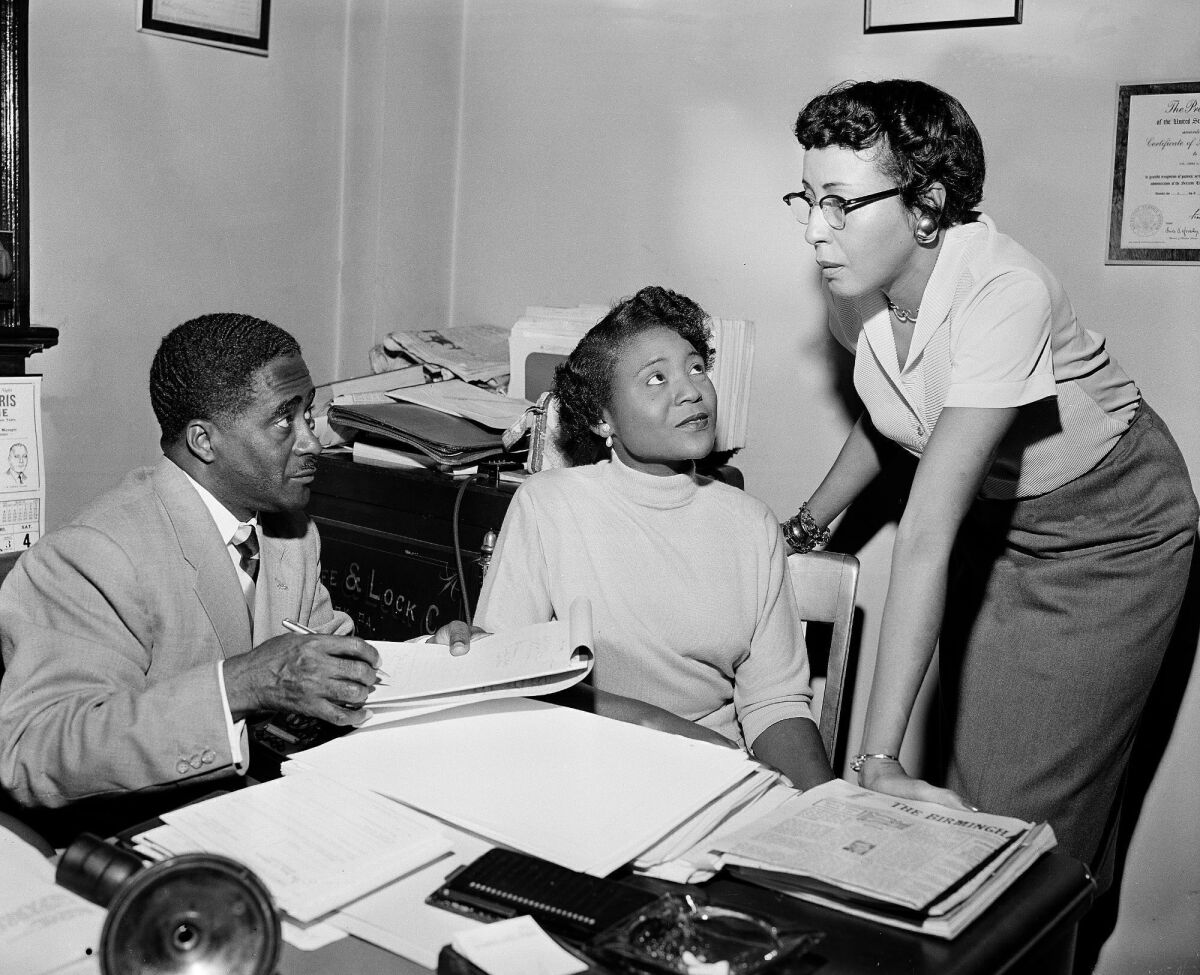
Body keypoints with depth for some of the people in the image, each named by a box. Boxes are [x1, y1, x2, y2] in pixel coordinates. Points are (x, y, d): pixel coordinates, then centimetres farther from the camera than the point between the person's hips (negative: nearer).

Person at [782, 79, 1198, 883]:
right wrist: (810, 522, 3)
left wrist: (880, 757, -38)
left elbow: (926, 534, -40)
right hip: (991, 522, 6)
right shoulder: (856, 289, -13)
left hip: (1107, 533, -6)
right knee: (964, 789, 6)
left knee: (1031, 812, -7)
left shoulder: (1003, 293, -34)